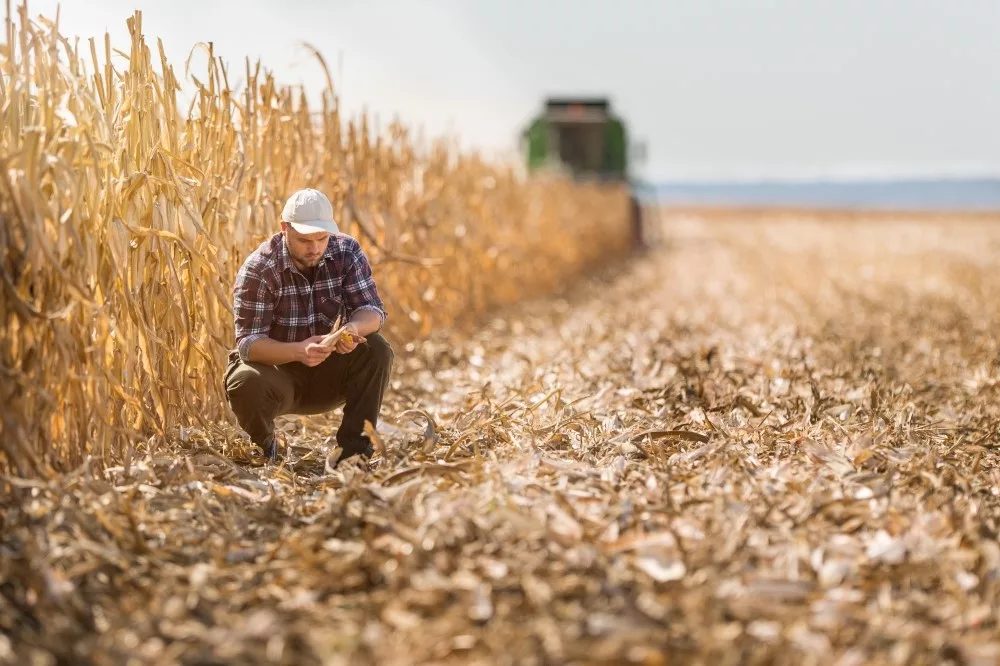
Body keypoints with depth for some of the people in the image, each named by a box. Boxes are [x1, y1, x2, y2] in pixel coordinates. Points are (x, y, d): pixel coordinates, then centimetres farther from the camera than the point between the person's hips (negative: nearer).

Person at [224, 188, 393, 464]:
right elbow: (248, 342, -25)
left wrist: (354, 329, -39)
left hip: (330, 373, 3)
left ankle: (354, 448, -14)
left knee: (376, 349, -24)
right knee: (245, 383, -35)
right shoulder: (258, 269, -19)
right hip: (278, 371, -3)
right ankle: (263, 445, -1)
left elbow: (373, 310, -13)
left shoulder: (347, 252, -9)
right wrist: (298, 351, -44)